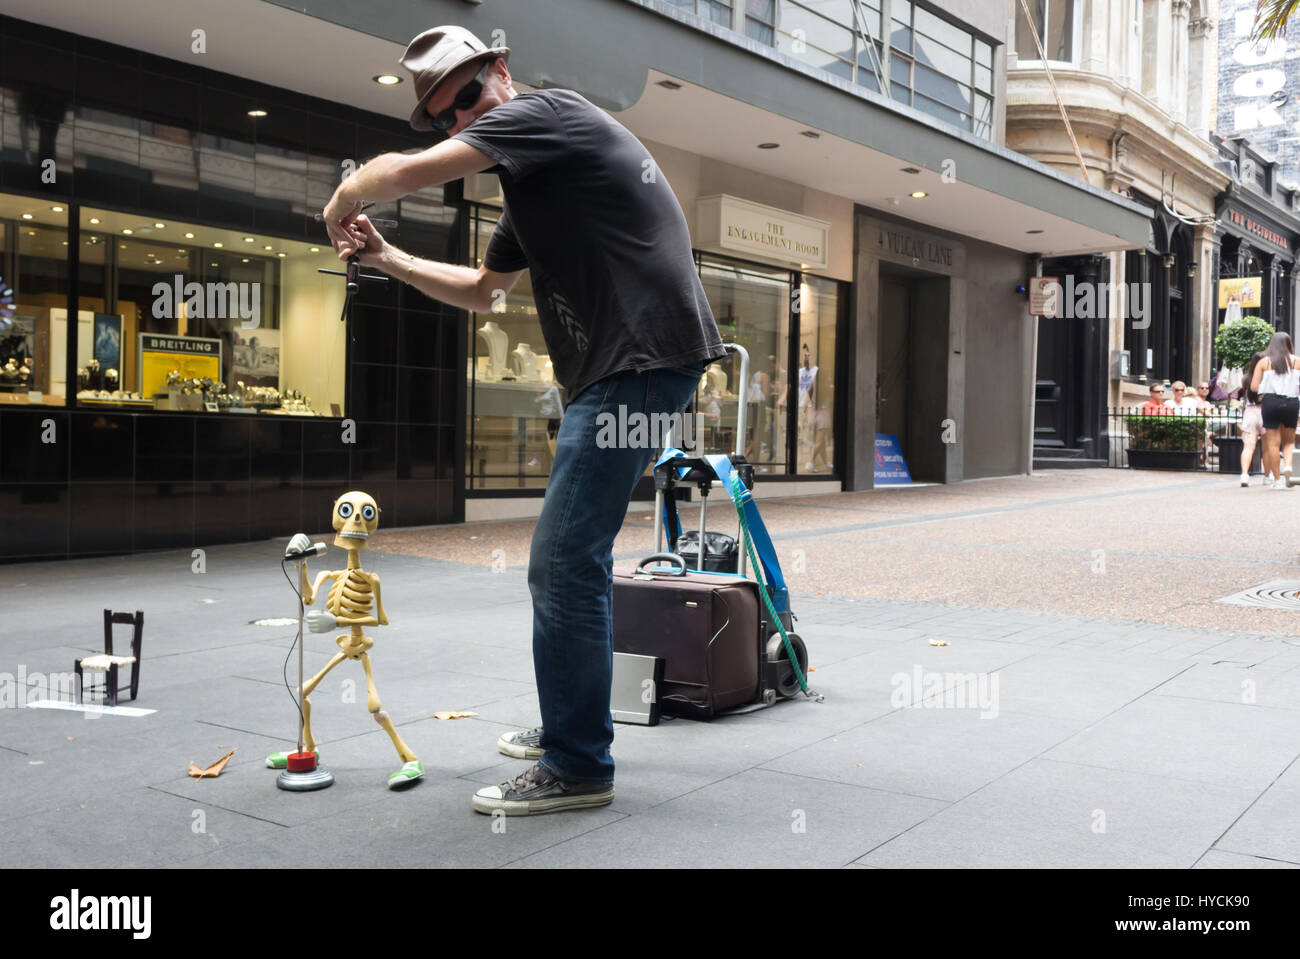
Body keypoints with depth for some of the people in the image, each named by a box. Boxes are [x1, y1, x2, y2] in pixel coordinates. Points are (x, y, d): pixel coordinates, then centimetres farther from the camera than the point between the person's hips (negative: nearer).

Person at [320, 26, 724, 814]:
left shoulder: (547, 111, -5)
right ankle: (569, 728, 30)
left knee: (567, 560, -11)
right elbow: (481, 291, 35)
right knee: (569, 557, 17)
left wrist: (341, 201, 7)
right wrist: (385, 258, 24)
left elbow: (404, 173, -13)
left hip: (645, 356, -11)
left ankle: (577, 767, -3)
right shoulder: (532, 191, 24)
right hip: (622, 366, 11)